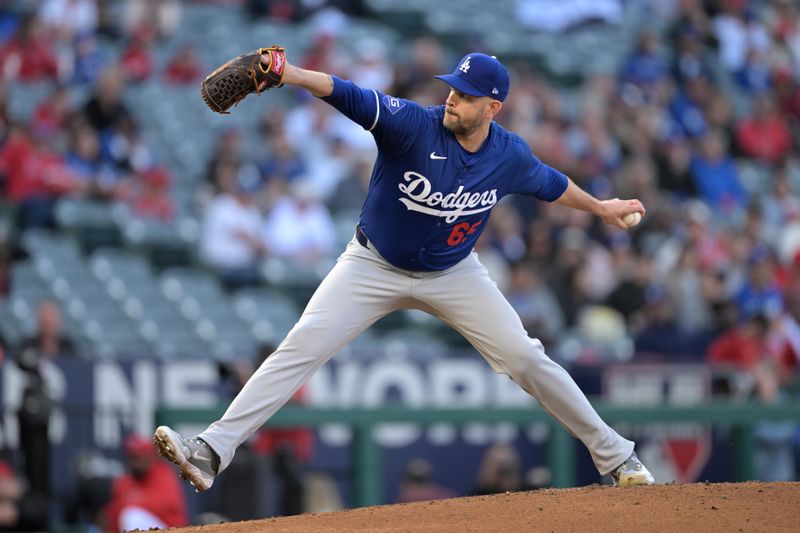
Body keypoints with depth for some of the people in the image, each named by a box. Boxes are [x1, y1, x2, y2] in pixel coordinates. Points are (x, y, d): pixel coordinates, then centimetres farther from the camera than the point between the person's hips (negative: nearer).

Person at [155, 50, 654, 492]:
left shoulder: (511, 156, -12)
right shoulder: (413, 124, -25)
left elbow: (549, 182, 11)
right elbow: (349, 95, -39)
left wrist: (599, 206, 25)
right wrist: (291, 74, -56)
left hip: (453, 274, 2)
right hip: (374, 267, -2)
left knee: (525, 358, -1)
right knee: (302, 346, -16)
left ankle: (612, 453, 18)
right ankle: (212, 451, -20)